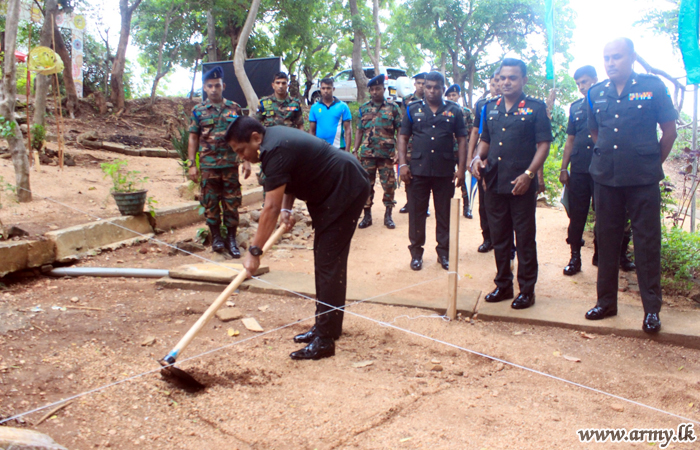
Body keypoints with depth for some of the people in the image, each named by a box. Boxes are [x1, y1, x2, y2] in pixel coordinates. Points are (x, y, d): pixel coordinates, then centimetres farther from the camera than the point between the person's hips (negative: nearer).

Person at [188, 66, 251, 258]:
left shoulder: (234, 108, 6)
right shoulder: (198, 111, 5)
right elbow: (193, 139, 6)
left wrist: (246, 160, 2)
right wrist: (192, 164, 0)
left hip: (231, 164, 0)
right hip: (208, 166, 0)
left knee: (232, 203, 3)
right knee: (210, 203, 5)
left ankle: (231, 239, 12)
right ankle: (216, 237, 18)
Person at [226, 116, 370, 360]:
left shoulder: (275, 152, -25)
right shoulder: (273, 137, 6)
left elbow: (271, 207, -28)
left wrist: (254, 251, -25)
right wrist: (287, 208, 0)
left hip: (346, 190, -11)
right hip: (331, 192, 11)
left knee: (329, 263, -12)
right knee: (323, 260, 14)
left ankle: (325, 340, -8)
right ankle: (327, 325, 24)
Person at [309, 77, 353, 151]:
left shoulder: (343, 106, 3)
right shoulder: (314, 107, 9)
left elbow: (348, 130, 1)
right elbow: (312, 131, 10)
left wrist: (347, 150, -7)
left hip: (338, 147, -2)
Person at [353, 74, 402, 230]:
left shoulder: (393, 108, 2)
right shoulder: (364, 108, 10)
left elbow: (400, 131, 0)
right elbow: (359, 131, 13)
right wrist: (355, 151, 5)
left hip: (387, 153, -2)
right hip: (367, 153, 2)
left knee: (389, 185, 1)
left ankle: (388, 215, 13)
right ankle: (367, 216, 14)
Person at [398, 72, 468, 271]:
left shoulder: (454, 110, 5)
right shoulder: (413, 109, 6)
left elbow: (462, 140, 6)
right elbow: (403, 137, 6)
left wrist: (461, 167, -2)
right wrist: (403, 163, -4)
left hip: (445, 171, 0)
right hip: (418, 170, 0)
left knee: (445, 214, 7)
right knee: (416, 213, 6)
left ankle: (444, 252, 19)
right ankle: (416, 252, 17)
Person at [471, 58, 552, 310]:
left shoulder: (535, 108, -2)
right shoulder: (490, 108, 13)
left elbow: (544, 144, -6)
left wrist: (529, 174, -17)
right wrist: (478, 158, -1)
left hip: (522, 185, -5)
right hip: (494, 183, 5)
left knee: (525, 239, 2)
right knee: (499, 238, 13)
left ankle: (527, 290, 13)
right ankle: (503, 285, 25)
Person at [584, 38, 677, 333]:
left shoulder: (652, 87, -3)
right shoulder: (596, 94, 7)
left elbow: (669, 131, 2)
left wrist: (652, 163, 7)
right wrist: (607, 159, 15)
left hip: (643, 180, -4)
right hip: (605, 177, 4)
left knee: (647, 242, 0)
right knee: (606, 241, 10)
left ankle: (652, 309, 10)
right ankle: (606, 301, 21)